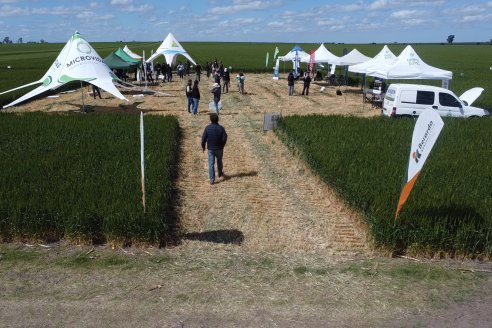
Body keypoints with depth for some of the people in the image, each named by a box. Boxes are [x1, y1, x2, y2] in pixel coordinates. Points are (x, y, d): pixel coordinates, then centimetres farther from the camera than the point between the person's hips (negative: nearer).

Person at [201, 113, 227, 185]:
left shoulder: (207, 128, -11)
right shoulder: (221, 128, -10)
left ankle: (212, 179, -4)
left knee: (211, 164, 2)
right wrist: (222, 145, 10)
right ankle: (220, 174, 42)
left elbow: (203, 139, -9)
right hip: (219, 148, 1)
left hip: (210, 149, -1)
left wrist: (203, 146, 7)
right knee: (219, 162, 22)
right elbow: (224, 139, -10)